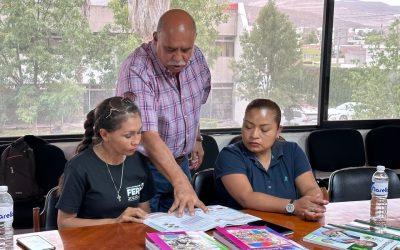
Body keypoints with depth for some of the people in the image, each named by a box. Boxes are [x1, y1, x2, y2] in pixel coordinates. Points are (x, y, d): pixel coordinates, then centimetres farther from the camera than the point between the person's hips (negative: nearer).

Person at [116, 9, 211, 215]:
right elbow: (148, 136, -36)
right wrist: (180, 183, -44)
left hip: (180, 163, 6)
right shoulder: (136, 71, -28)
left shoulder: (196, 58, -7)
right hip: (144, 167, -6)